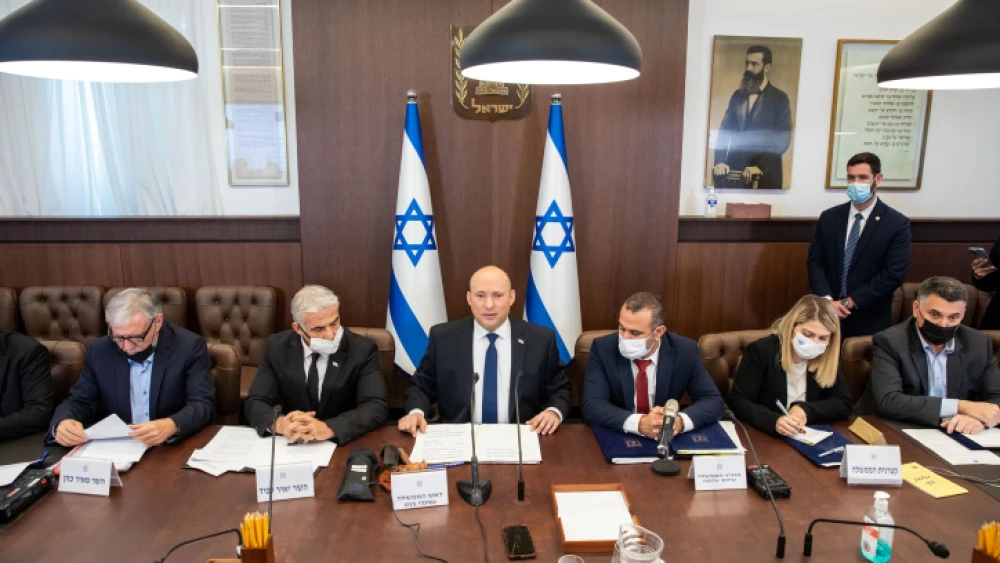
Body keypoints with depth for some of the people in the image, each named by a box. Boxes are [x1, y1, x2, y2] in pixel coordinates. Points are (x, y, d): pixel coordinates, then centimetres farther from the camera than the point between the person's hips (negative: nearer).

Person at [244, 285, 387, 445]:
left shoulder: (362, 350, -12)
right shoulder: (277, 347, -4)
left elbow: (377, 408, -19)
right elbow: (254, 403, -5)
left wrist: (328, 428, -34)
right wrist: (279, 423, -27)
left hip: (346, 445, -2)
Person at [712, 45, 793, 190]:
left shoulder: (779, 98, 1)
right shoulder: (737, 95, 13)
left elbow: (783, 139, -7)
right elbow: (724, 131, 8)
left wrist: (760, 166, -19)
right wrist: (720, 161, -9)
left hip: (765, 173, -3)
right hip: (734, 168, 3)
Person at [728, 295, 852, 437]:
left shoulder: (828, 358, -1)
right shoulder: (761, 351, -14)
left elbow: (844, 404, 2)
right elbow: (737, 401, -17)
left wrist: (805, 409, -16)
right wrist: (774, 421, -34)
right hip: (762, 437, -3)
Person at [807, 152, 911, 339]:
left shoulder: (897, 224, -6)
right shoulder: (829, 218, 3)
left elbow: (893, 275, -11)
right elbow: (815, 262, 1)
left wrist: (850, 302, -15)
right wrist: (827, 301, -13)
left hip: (869, 320, -2)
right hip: (828, 314, 2)